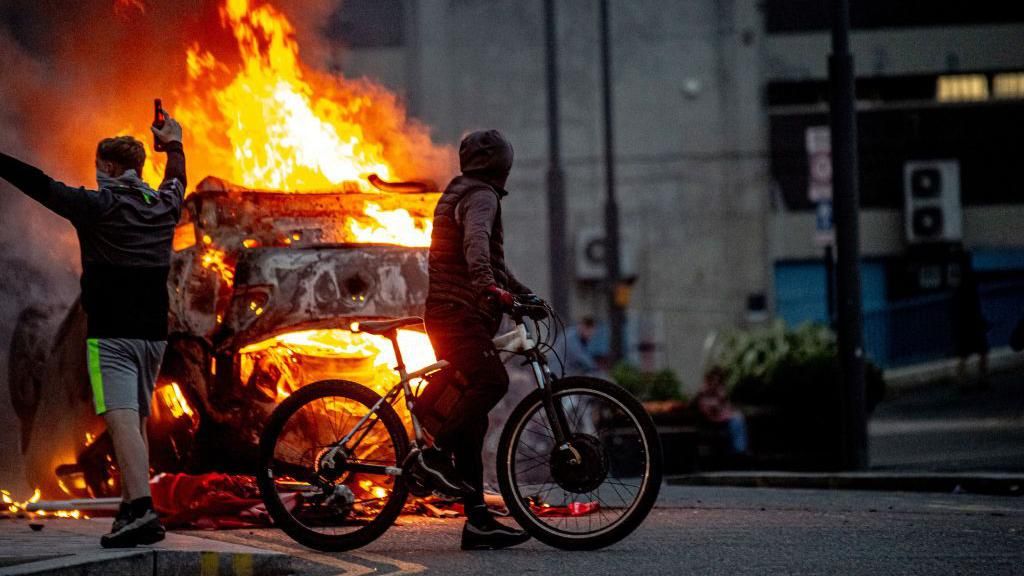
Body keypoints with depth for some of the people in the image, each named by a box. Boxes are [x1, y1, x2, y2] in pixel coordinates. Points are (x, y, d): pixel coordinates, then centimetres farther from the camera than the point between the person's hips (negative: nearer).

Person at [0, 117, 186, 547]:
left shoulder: (100, 206, -8)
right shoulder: (164, 206, 12)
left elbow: (42, 186, -12)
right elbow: (177, 181, 35)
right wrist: (173, 144, 53)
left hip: (111, 334, -7)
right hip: (153, 333, 7)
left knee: (122, 419, -17)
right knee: (136, 422, 15)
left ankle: (140, 507, -32)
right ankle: (133, 512, 16)